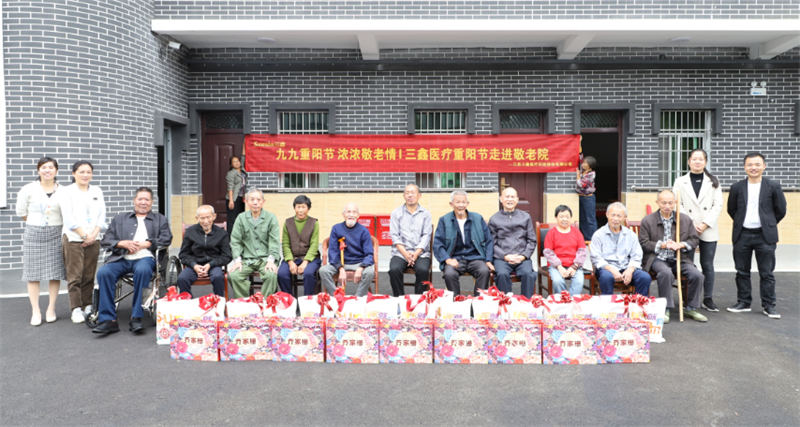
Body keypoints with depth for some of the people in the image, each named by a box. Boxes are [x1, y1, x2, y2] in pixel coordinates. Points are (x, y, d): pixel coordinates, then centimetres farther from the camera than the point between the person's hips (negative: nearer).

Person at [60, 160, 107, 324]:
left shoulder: (97, 191, 14)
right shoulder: (68, 191, 3)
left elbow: (102, 216, 9)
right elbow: (68, 218, -5)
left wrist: (94, 234, -5)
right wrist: (84, 235, -10)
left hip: (93, 239, 3)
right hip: (73, 239, -3)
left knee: (89, 276, 5)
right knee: (75, 276, -5)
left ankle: (87, 306, 14)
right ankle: (76, 309, 0)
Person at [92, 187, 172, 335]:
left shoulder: (160, 219, 23)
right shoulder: (120, 219, 27)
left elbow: (166, 239, 6)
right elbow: (106, 241, 16)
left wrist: (142, 245, -4)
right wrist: (124, 244, -3)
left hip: (145, 258, -2)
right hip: (121, 258, 2)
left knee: (142, 270, -38)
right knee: (103, 272, -29)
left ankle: (136, 318, -32)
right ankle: (108, 320, -26)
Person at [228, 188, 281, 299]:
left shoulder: (271, 217, 5)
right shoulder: (241, 218, 11)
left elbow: (275, 242, -2)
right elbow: (235, 241, 7)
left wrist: (271, 260, -16)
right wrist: (237, 260, -8)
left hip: (265, 258, -2)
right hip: (246, 259, 2)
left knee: (271, 275, -32)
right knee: (233, 275, -25)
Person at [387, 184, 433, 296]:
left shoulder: (425, 214, 13)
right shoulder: (396, 213, 13)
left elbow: (426, 236, 3)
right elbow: (395, 236, 4)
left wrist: (416, 253, -11)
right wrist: (405, 254, -10)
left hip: (420, 252, 0)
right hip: (400, 252, 1)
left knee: (422, 270, -30)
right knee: (394, 270, -28)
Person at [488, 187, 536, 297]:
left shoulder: (525, 217, 15)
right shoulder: (494, 219, 10)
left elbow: (532, 241, 13)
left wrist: (523, 256, -3)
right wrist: (505, 256, -8)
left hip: (522, 258, 1)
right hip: (501, 258, -1)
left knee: (528, 274, -29)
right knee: (502, 274, -32)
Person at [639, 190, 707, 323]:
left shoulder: (686, 219, 10)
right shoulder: (647, 221, 2)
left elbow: (694, 240, 11)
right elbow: (643, 243, -2)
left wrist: (682, 244, -11)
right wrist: (662, 245, -15)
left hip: (679, 258, 3)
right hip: (657, 259, -3)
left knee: (697, 275, -21)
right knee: (666, 273, -35)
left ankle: (691, 308, 1)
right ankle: (665, 309, -21)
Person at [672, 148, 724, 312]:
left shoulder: (713, 182, 10)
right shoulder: (680, 182, 8)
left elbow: (718, 205, 3)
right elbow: (677, 205, 1)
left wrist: (706, 223, -9)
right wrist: (691, 223, -10)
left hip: (708, 230, 1)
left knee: (707, 265, 5)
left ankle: (708, 299, 15)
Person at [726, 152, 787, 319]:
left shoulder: (773, 186, -2)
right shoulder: (737, 187, 3)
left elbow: (781, 210, 5)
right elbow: (731, 209, 13)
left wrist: (768, 225, 9)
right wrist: (741, 223, 9)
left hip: (765, 236, -2)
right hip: (742, 236, 2)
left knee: (767, 273, 3)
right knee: (742, 272, 9)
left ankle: (768, 305, 11)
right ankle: (743, 302, 19)